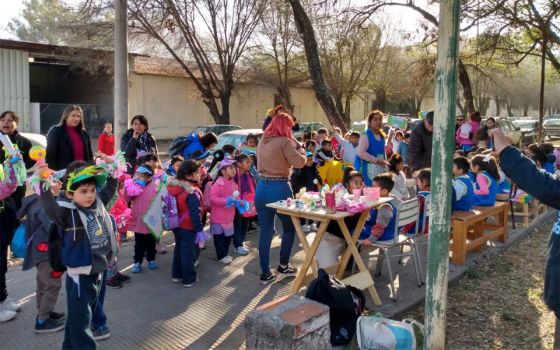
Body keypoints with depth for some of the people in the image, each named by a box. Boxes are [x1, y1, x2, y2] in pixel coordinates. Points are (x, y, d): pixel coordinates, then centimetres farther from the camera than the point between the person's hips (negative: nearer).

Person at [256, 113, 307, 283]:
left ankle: (265, 272, 12)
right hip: (279, 188, -6)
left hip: (262, 187, 6)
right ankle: (283, 265, 23)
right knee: (290, 227, 16)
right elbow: (300, 162, -17)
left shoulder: (262, 141, 11)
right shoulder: (284, 141, -11)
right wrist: (299, 148, 3)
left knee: (265, 231, 9)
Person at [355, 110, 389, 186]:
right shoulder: (365, 136, -10)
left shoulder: (382, 136, 14)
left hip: (380, 170, 8)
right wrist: (376, 160, -21)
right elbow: (361, 152, -22)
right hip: (368, 170, -8)